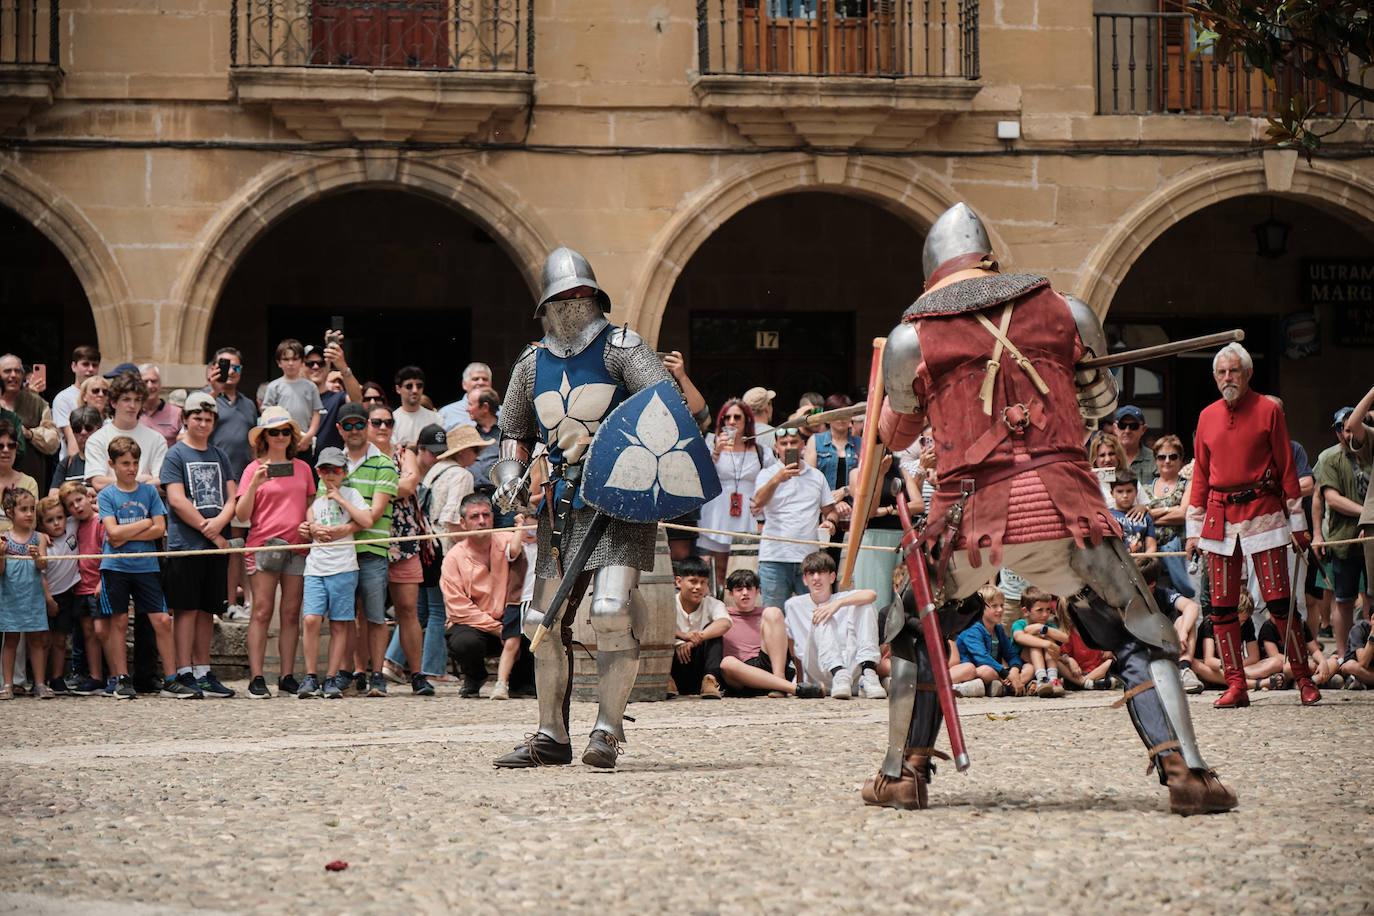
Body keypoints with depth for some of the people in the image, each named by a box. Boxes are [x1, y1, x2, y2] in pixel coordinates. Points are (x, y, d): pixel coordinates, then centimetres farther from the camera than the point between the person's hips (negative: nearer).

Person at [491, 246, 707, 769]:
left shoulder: (620, 348, -3)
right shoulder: (531, 365, 12)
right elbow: (514, 431, 26)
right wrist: (510, 477, 8)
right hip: (561, 505, 6)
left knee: (612, 611, -19)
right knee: (546, 620, 6)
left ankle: (607, 732, -14)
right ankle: (551, 737, 15)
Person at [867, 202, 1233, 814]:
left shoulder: (911, 338, 7)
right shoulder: (1067, 314, 10)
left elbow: (895, 435, 23)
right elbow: (1102, 401, 25)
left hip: (971, 511, 0)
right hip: (1062, 501, 0)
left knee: (917, 636, 24)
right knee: (1143, 640, 9)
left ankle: (903, 775, 21)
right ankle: (1184, 770, -6)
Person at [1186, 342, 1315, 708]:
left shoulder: (1268, 411, 2)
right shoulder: (1207, 417, 12)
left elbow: (1286, 468, 4)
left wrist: (1298, 522, 2)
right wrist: (1193, 529, 12)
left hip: (1262, 512, -4)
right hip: (1219, 519, 4)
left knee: (1279, 602, -8)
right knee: (1221, 608, -1)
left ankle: (1304, 678, 2)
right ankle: (1235, 685, 5)